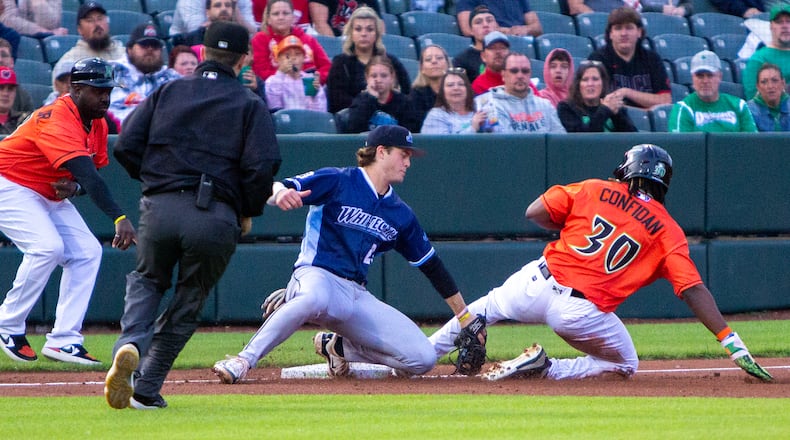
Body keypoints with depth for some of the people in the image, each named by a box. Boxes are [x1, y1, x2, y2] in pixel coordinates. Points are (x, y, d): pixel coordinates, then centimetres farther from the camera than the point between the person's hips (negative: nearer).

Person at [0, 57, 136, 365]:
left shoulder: (97, 125, 0)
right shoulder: (58, 121, -30)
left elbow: (90, 176, 7)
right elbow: (87, 174, -42)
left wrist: (74, 187, -19)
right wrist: (119, 219, -51)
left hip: (49, 195, 9)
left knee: (87, 252, -4)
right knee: (47, 246, -26)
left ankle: (64, 340, -5)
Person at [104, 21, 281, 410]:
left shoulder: (167, 92, 14)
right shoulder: (250, 104, 7)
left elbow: (126, 146, 7)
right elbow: (261, 166, -6)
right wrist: (249, 213, 10)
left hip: (160, 207, 2)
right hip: (216, 216, -2)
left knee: (146, 281, 23)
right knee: (188, 304, 14)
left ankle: (130, 345, -7)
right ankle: (145, 389, 8)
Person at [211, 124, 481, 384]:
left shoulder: (401, 215, 17)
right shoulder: (337, 182, -1)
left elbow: (431, 264, 23)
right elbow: (275, 190, -13)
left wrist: (466, 319, 21)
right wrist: (280, 192, -39)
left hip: (357, 296, 6)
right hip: (316, 277, -6)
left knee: (423, 359, -7)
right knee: (315, 297, -45)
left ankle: (337, 346, 13)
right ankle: (244, 361, -35)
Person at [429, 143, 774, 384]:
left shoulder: (595, 190, 9)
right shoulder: (667, 231, 5)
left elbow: (535, 212, 8)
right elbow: (693, 290, -5)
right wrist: (731, 341, -9)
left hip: (540, 282, 2)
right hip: (584, 312, -2)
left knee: (486, 307, 32)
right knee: (626, 366, 22)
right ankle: (546, 370, 0)